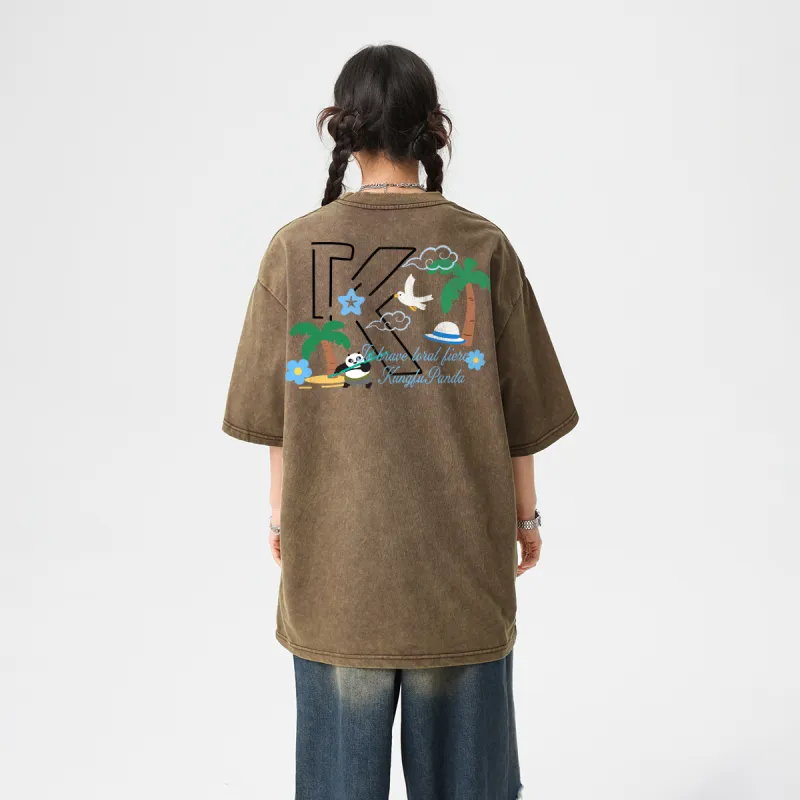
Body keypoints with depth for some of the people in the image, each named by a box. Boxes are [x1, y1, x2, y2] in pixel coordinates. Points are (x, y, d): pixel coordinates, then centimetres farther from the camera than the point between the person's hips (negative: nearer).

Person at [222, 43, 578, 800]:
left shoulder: (294, 247, -8)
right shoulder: (483, 244, -8)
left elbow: (275, 412, -2)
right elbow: (518, 403, -2)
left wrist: (282, 514, 11)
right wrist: (526, 511, 11)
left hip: (337, 538, 1)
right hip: (461, 534, 0)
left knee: (344, 735, 17)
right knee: (457, 735, 17)